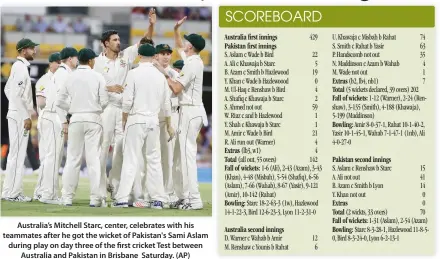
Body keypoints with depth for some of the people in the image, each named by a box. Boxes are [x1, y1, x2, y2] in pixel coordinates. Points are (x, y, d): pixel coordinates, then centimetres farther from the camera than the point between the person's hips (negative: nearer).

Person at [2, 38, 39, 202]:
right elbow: (17, 94, -21)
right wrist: (26, 116, -20)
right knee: (18, 153, -8)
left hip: (17, 115, 10)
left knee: (17, 154, 12)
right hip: (20, 116, -10)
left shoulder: (19, 66, 16)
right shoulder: (21, 67, -14)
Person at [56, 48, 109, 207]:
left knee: (73, 158, 7)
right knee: (93, 158, -1)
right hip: (93, 118, -2)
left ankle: (67, 197, 5)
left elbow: (60, 102, 4)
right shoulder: (97, 77, -4)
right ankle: (95, 198, -3)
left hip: (76, 119, 2)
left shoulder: (71, 77, 3)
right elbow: (104, 101, -5)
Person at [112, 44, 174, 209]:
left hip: (136, 120, -4)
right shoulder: (160, 76, 5)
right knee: (154, 160, 10)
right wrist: (169, 125, 21)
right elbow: (166, 103, 11)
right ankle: (158, 199, 9)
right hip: (153, 121, 4)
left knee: (131, 159, -4)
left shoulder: (134, 74, -8)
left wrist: (124, 119, 5)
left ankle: (122, 198, -7)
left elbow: (127, 100, -10)